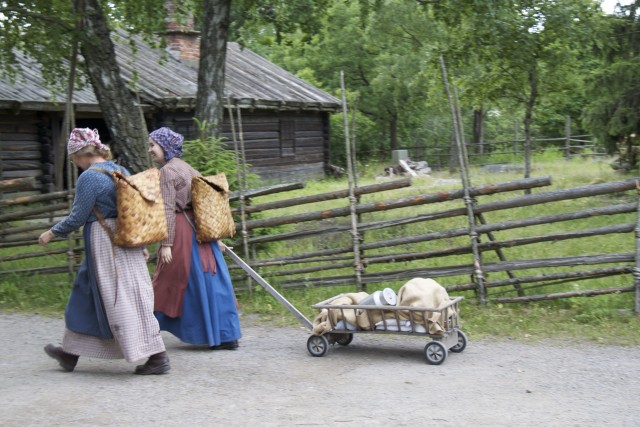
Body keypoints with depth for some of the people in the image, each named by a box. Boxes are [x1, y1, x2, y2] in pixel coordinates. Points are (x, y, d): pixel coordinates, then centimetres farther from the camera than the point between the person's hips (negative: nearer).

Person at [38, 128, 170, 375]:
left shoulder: (89, 177, -14)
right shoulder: (120, 171, 11)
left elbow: (78, 217, -12)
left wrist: (53, 232, 4)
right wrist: (140, 244, 20)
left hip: (105, 245, -9)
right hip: (125, 241, 9)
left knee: (122, 299, -4)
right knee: (88, 295, 18)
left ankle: (158, 357, -4)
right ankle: (71, 354, 28)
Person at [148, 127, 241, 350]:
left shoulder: (167, 171, -8)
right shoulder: (188, 168, 17)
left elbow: (168, 210, -16)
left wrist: (166, 244, -17)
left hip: (182, 231, -8)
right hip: (201, 229, 8)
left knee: (168, 284, 0)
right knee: (212, 281, 8)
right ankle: (226, 336, 12)